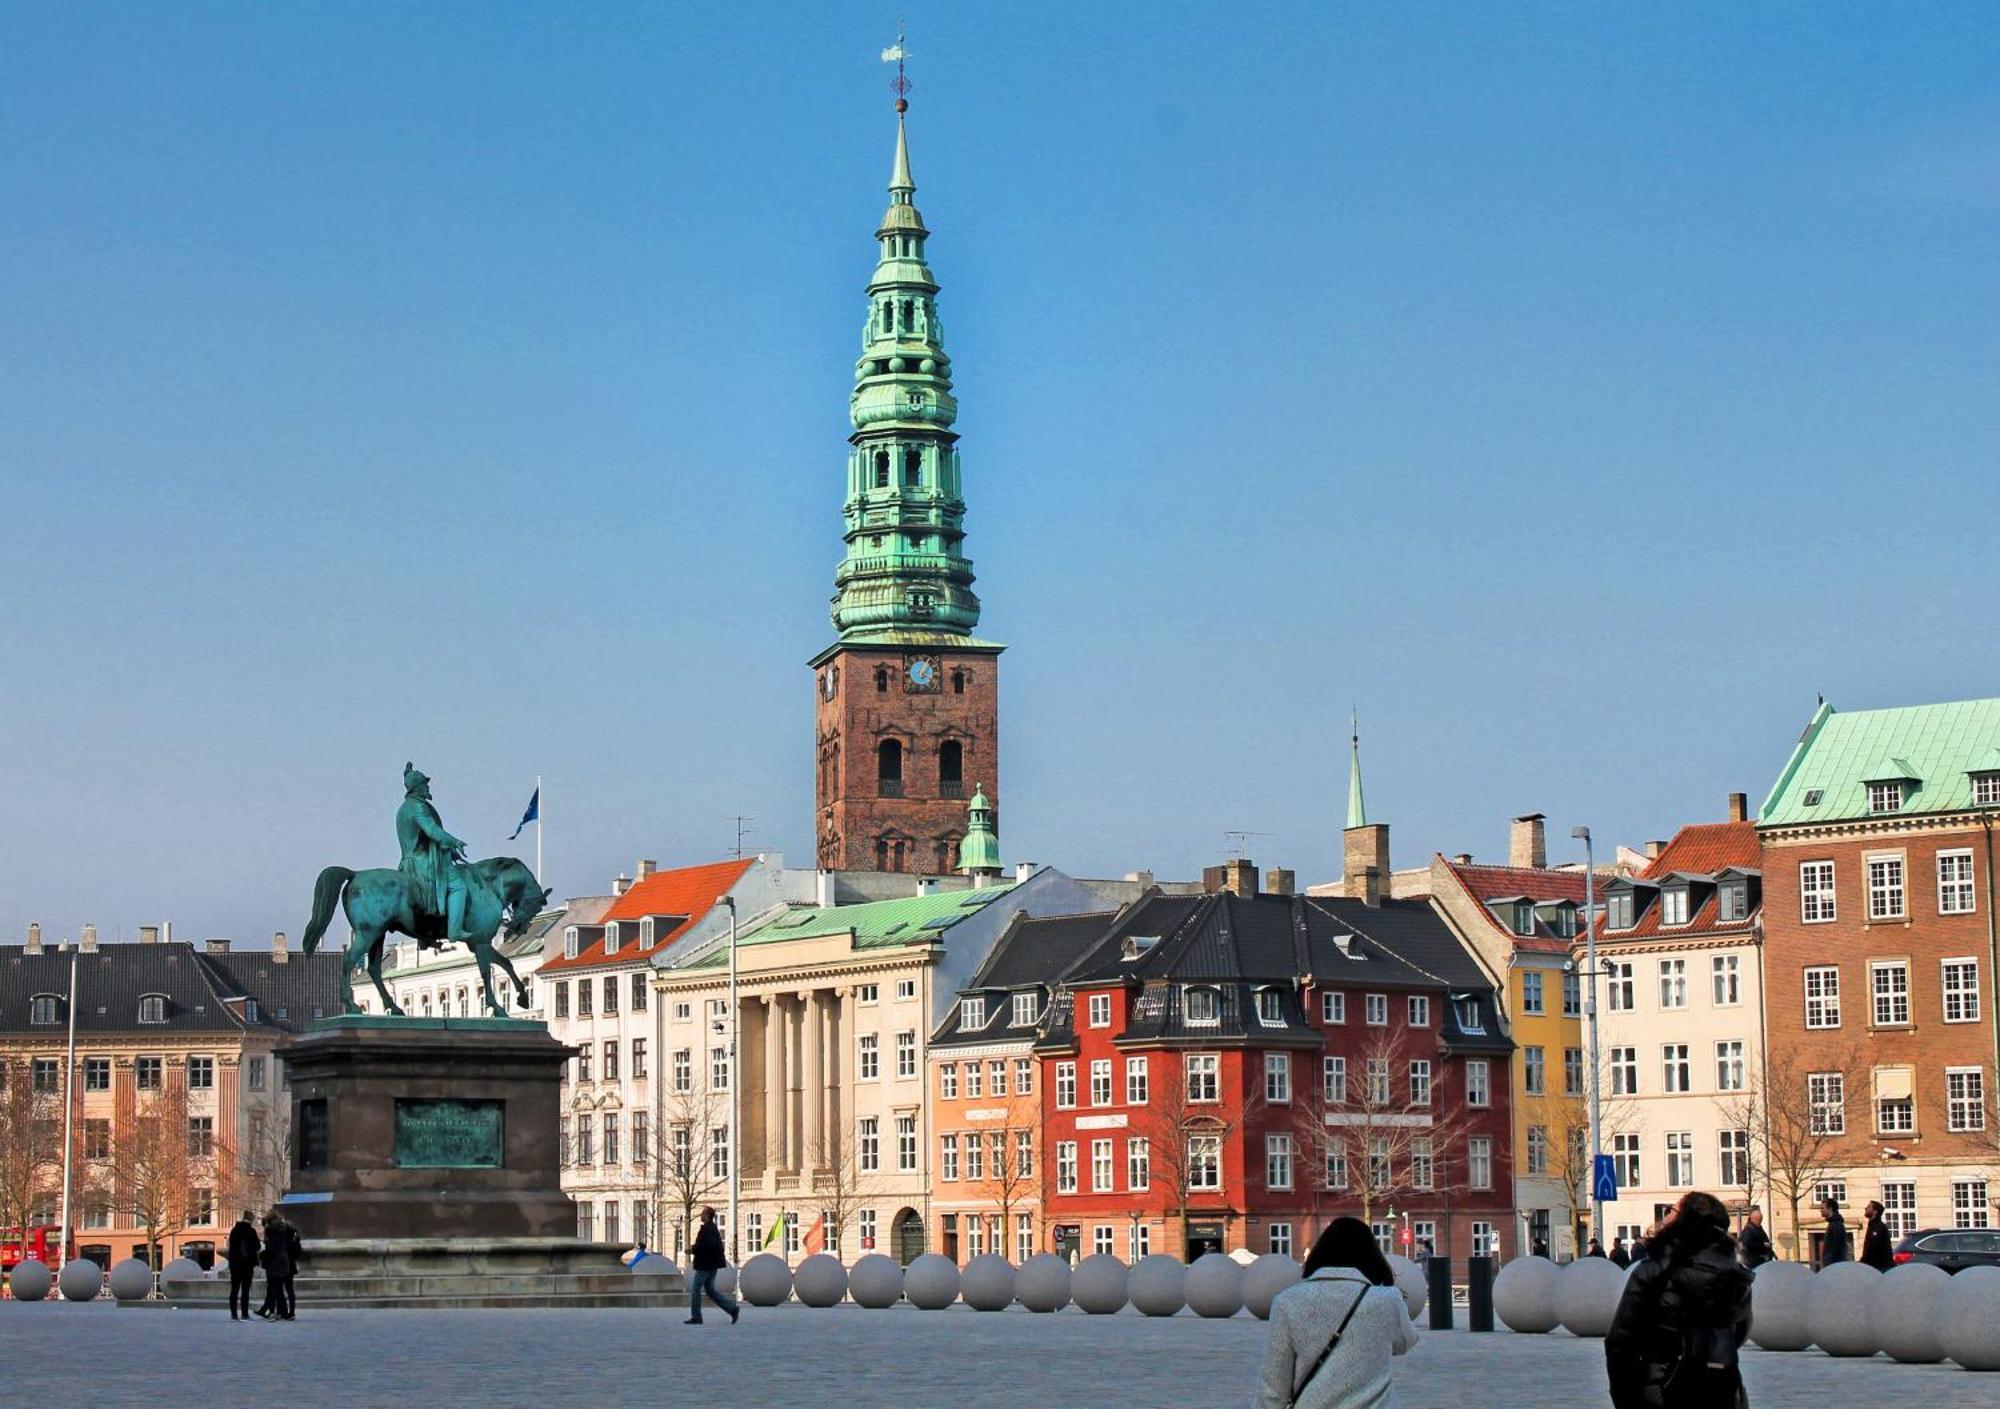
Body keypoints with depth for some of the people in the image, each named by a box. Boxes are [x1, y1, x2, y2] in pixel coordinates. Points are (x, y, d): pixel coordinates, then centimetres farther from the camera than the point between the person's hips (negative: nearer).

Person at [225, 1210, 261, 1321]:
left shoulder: (234, 1231, 6)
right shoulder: (251, 1231, -9)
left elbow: (231, 1246, 13)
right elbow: (257, 1247, -7)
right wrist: (260, 1243, 14)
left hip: (235, 1263, 4)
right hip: (247, 1263, -4)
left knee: (234, 1289, 9)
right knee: (245, 1290, -3)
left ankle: (233, 1314, 8)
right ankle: (244, 1314, -6)